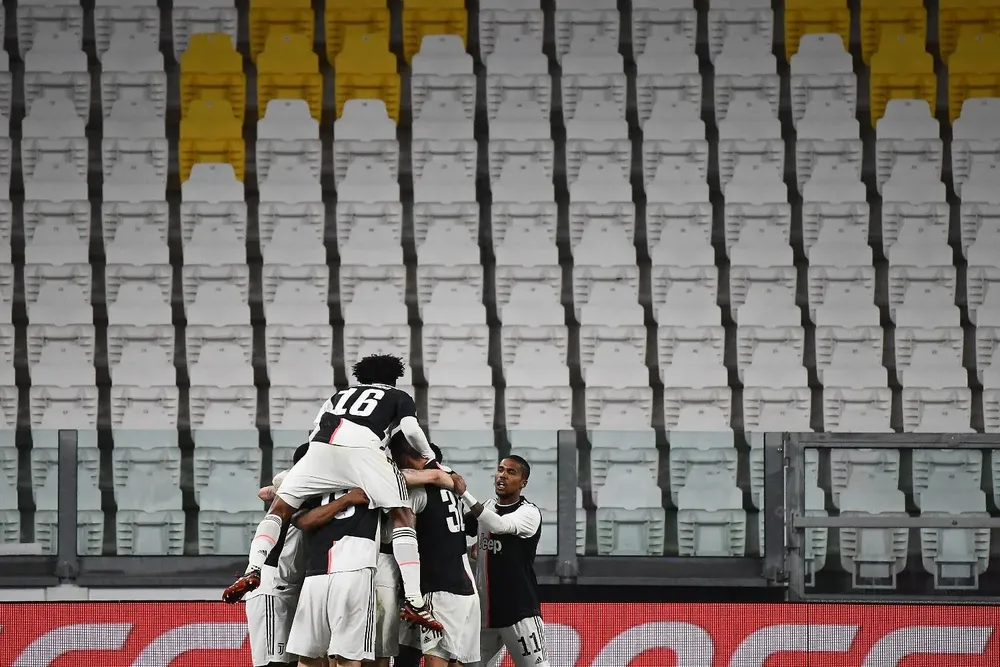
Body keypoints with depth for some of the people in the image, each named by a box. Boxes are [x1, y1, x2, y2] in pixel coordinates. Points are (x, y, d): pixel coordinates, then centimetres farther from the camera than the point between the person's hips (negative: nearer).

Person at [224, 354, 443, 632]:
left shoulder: (341, 394, 39)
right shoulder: (399, 398, 30)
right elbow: (411, 431, 12)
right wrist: (430, 459, 28)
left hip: (320, 450, 3)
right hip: (363, 450, -3)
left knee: (280, 509, 15)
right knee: (403, 516, 2)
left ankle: (253, 570, -9)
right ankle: (413, 601, -12)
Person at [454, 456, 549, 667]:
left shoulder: (529, 513, -10)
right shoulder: (486, 507, 12)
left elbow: (500, 525, -27)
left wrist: (464, 494, -33)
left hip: (519, 611, -7)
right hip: (484, 610, 7)